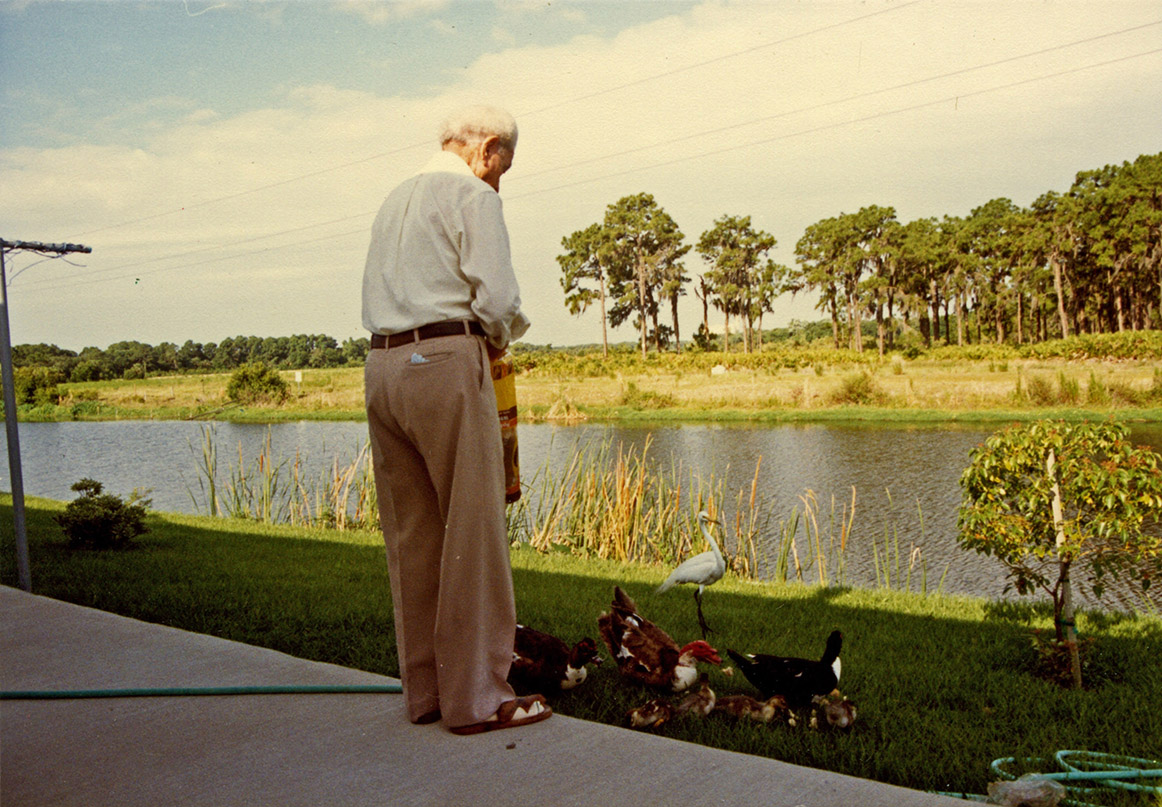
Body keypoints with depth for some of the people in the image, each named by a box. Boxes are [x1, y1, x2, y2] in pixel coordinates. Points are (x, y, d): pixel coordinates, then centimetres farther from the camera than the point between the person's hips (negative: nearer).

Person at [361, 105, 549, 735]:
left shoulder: (394, 201, 24)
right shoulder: (473, 196, -1)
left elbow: (377, 294, 20)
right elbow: (497, 299, -12)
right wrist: (499, 341, 9)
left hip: (380, 367, 8)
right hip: (447, 363, -8)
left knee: (411, 536, 10)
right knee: (472, 534, -3)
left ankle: (425, 690, 17)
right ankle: (476, 697, 1)